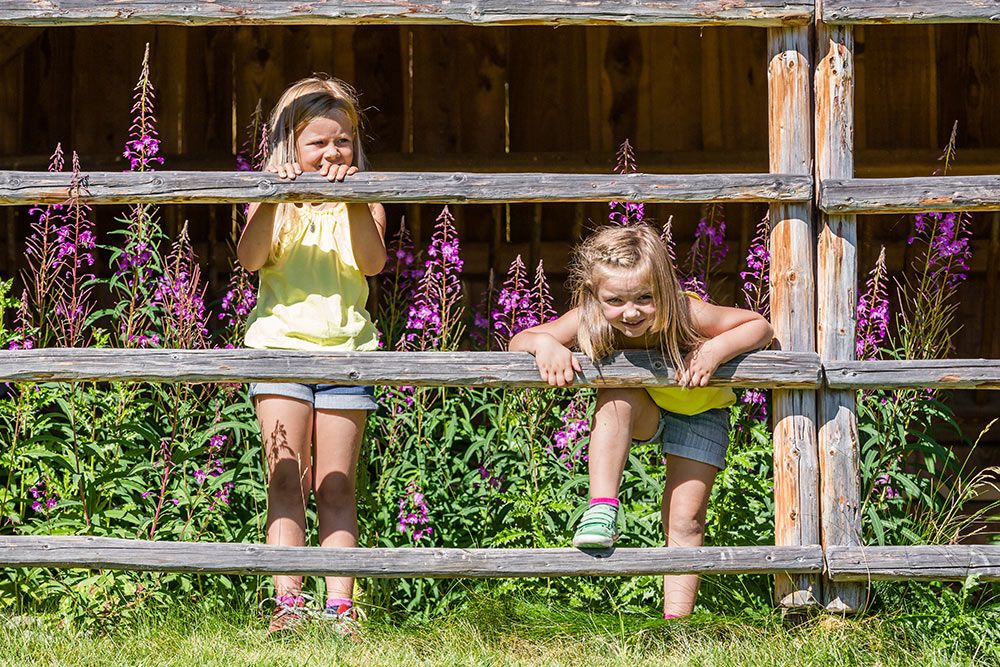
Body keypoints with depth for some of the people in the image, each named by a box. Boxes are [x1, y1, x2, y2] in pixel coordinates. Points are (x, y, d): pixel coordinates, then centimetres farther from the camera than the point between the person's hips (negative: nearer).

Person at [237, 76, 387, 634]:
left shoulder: (362, 204, 8)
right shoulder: (275, 202, 5)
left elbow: (372, 262, -10)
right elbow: (250, 258, -12)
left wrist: (355, 201, -21)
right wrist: (271, 200, -23)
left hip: (345, 348, 1)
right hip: (281, 343, -1)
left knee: (336, 486, 1)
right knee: (286, 479, -7)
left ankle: (340, 606, -1)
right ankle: (288, 603, -11)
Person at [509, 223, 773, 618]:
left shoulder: (687, 315, -36)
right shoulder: (589, 321, -31)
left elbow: (761, 327, -27)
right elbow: (518, 341, -22)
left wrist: (717, 349, -44)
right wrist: (543, 344, -45)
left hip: (698, 411, -1)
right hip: (640, 412, 1)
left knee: (685, 521, -7)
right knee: (616, 395, -34)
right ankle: (602, 511, -35)